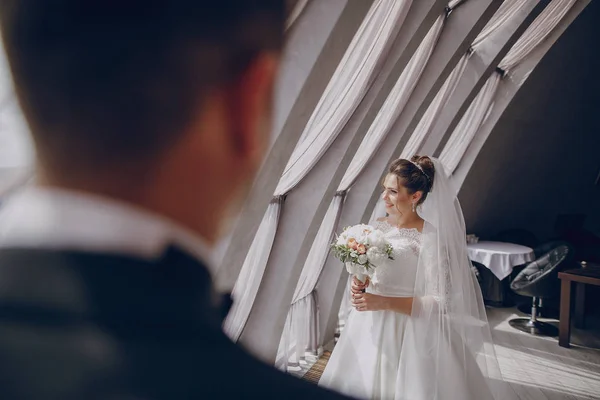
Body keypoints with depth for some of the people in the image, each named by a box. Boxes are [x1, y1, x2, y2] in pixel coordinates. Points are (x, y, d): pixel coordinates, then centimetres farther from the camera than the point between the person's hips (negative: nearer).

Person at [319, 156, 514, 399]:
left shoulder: (430, 238, -17)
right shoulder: (378, 225, 0)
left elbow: (440, 302, -18)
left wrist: (384, 302, -23)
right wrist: (360, 285, -8)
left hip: (406, 333, -6)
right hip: (368, 328, 6)